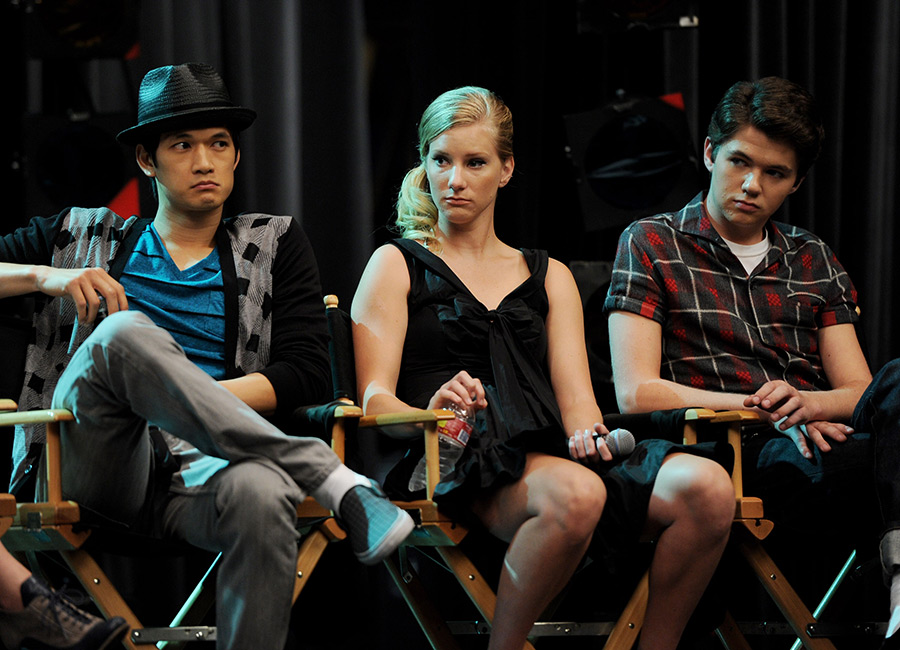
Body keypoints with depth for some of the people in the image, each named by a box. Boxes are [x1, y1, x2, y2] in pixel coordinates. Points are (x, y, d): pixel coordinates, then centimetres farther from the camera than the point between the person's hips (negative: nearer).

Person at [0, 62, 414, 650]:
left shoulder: (274, 243, 22)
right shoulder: (81, 236, 24)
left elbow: (306, 375, 9)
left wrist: (179, 397, -4)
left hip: (197, 472, 0)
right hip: (87, 467, 0)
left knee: (263, 493, -40)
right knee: (124, 330, -33)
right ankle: (334, 480, -34)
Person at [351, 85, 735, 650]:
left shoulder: (549, 276, 27)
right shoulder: (397, 266, 16)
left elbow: (576, 397, 15)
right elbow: (375, 397, 3)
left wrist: (586, 432, -10)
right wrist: (432, 412, -20)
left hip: (550, 451, 4)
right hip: (451, 458, -4)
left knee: (707, 487, -25)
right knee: (574, 494, -40)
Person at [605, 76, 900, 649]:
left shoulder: (814, 260, 25)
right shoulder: (652, 246, 12)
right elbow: (637, 393, 1)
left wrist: (805, 402, -9)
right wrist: (763, 408, -9)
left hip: (813, 442, 4)